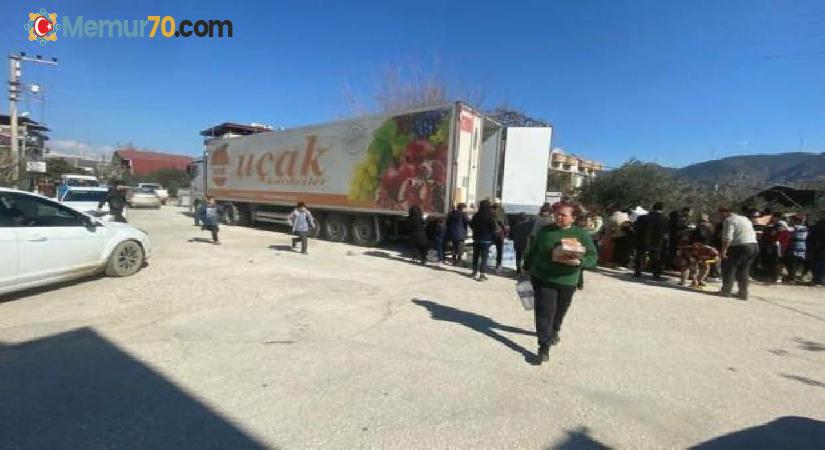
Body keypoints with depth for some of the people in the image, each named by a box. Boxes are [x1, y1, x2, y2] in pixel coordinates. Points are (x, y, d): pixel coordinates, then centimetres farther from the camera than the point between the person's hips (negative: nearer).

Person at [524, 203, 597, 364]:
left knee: (560, 311, 18)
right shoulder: (545, 230, 1)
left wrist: (579, 261, -27)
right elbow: (533, 251, 11)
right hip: (542, 278, -1)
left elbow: (593, 257, -7)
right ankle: (544, 347, 0)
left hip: (567, 281, 1)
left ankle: (554, 331, 48)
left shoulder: (581, 234, -2)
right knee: (544, 312, -7)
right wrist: (527, 268, 13)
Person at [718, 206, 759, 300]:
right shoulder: (745, 219, 24)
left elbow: (727, 237, -17)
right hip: (754, 247, 9)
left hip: (741, 247, -9)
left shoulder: (729, 220, -6)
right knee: (743, 270, 15)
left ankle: (726, 291, 4)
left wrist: (724, 250, -15)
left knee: (729, 267, 3)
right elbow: (754, 234, 25)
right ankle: (743, 293, 15)